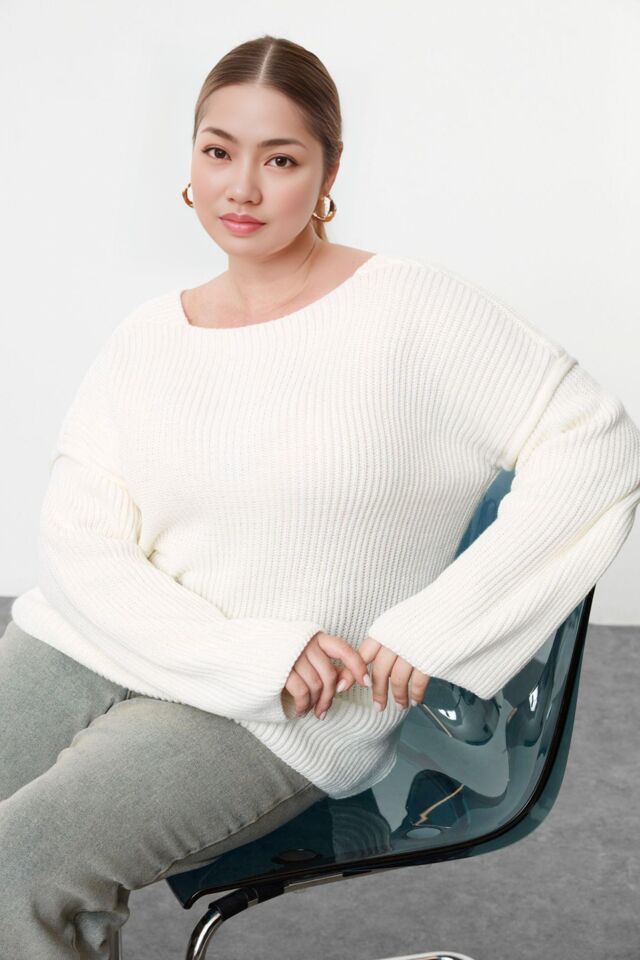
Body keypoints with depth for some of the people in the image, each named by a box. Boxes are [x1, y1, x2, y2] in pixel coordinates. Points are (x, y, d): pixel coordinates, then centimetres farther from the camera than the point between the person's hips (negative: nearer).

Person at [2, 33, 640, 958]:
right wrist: (251, 651, -17)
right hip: (95, 643, 5)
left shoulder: (411, 310, -5)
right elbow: (75, 538, -2)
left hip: (285, 714, -4)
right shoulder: (149, 335, 8)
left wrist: (434, 629, -13)